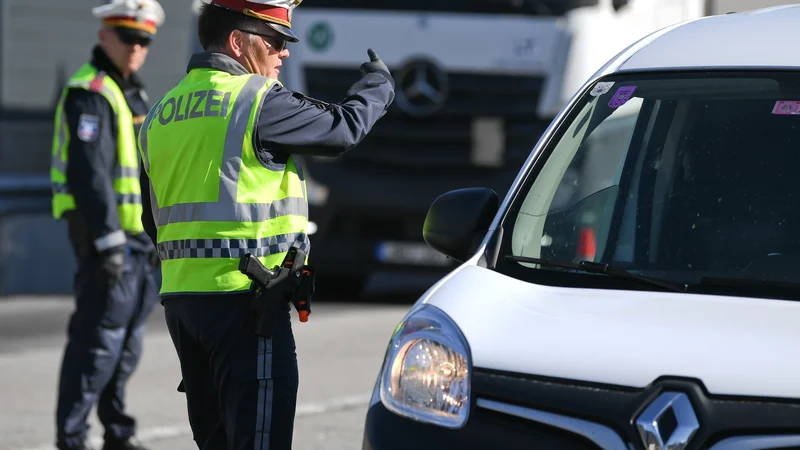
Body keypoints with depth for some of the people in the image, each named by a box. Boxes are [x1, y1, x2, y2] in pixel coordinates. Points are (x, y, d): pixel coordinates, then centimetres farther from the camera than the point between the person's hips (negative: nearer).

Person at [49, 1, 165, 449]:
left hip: (137, 235, 10)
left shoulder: (135, 93, 18)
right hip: (105, 233, -10)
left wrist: (156, 237, 22)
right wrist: (108, 241, -26)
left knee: (127, 343, 14)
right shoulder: (91, 93, -13)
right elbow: (90, 173, -22)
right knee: (99, 340, -10)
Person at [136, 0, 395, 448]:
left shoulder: (162, 112, 14)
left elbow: (154, 223, 18)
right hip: (243, 297, -8)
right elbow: (344, 127, -1)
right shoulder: (259, 100, -10)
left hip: (180, 295, 8)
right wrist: (377, 83, 17)